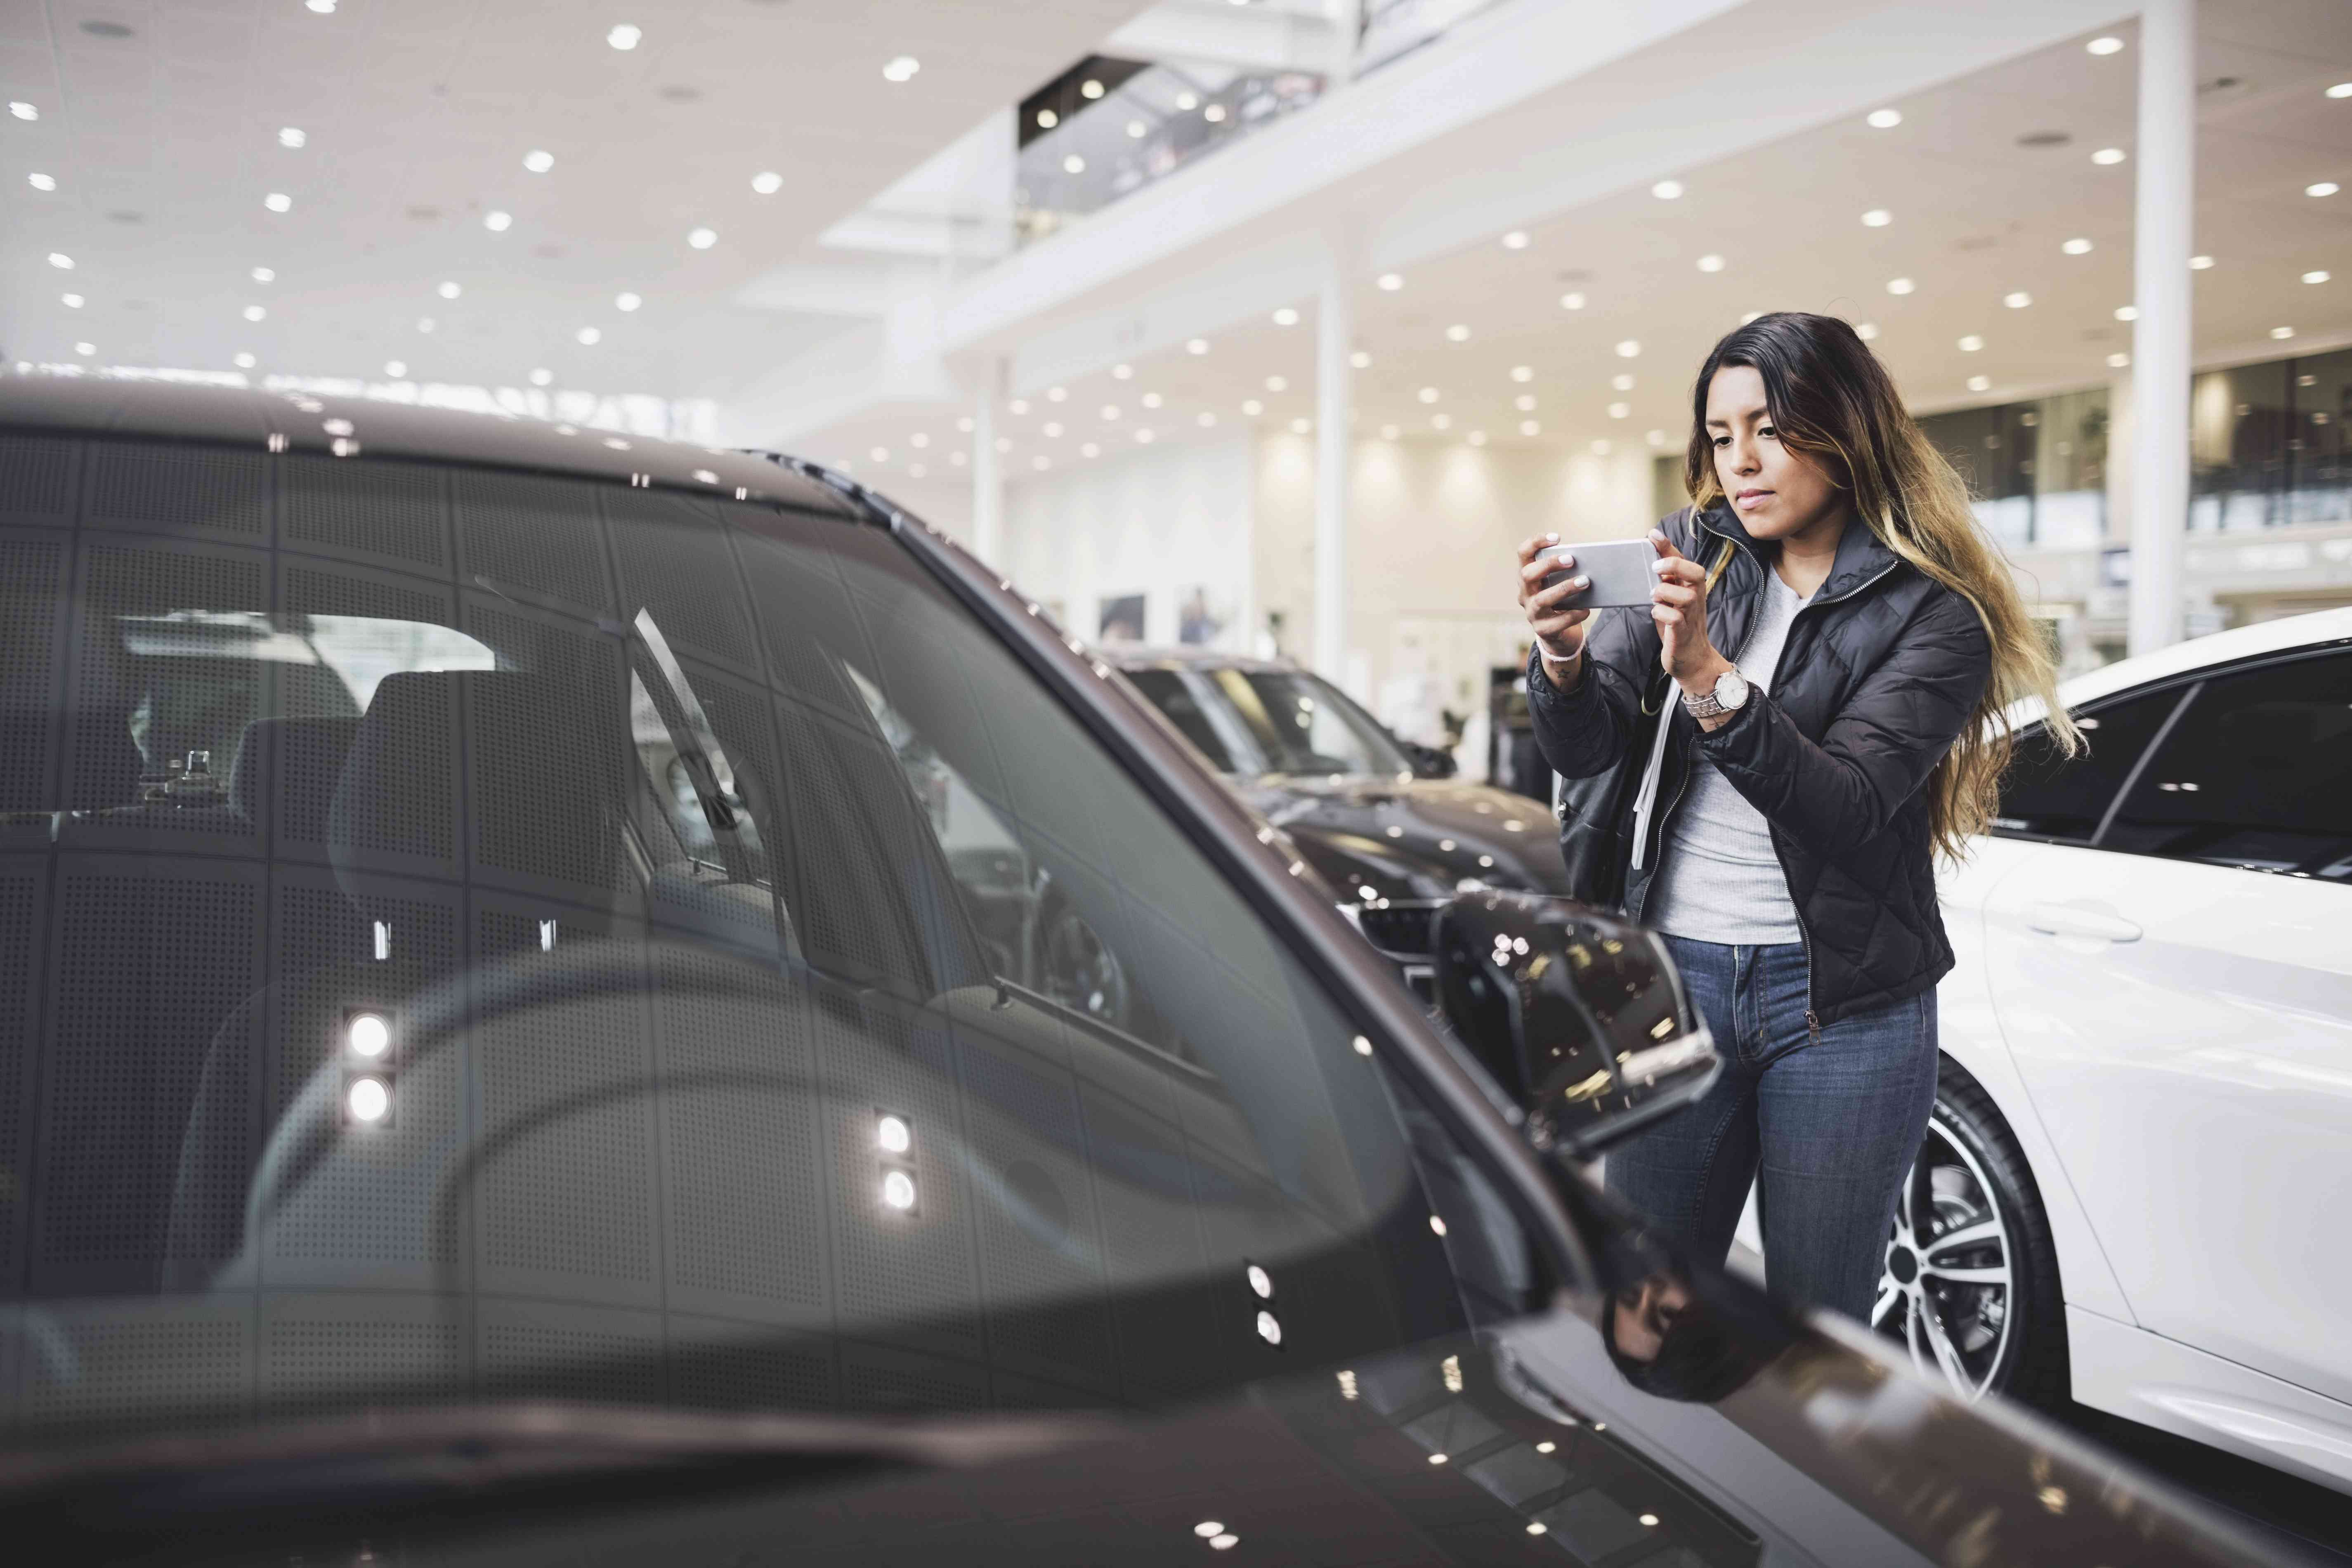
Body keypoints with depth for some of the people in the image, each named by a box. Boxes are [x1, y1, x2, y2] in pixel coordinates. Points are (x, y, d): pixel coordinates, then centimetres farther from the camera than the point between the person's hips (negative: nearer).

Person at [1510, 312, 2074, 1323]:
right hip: (1674, 975, 3)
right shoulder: (1693, 554, 6)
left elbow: (1844, 809, -19)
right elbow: (1587, 752, -2)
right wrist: (1564, 657, -23)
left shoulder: (1931, 613, -5)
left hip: (1839, 1002, -3)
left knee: (1816, 1333, 8)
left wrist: (1711, 680, -31)